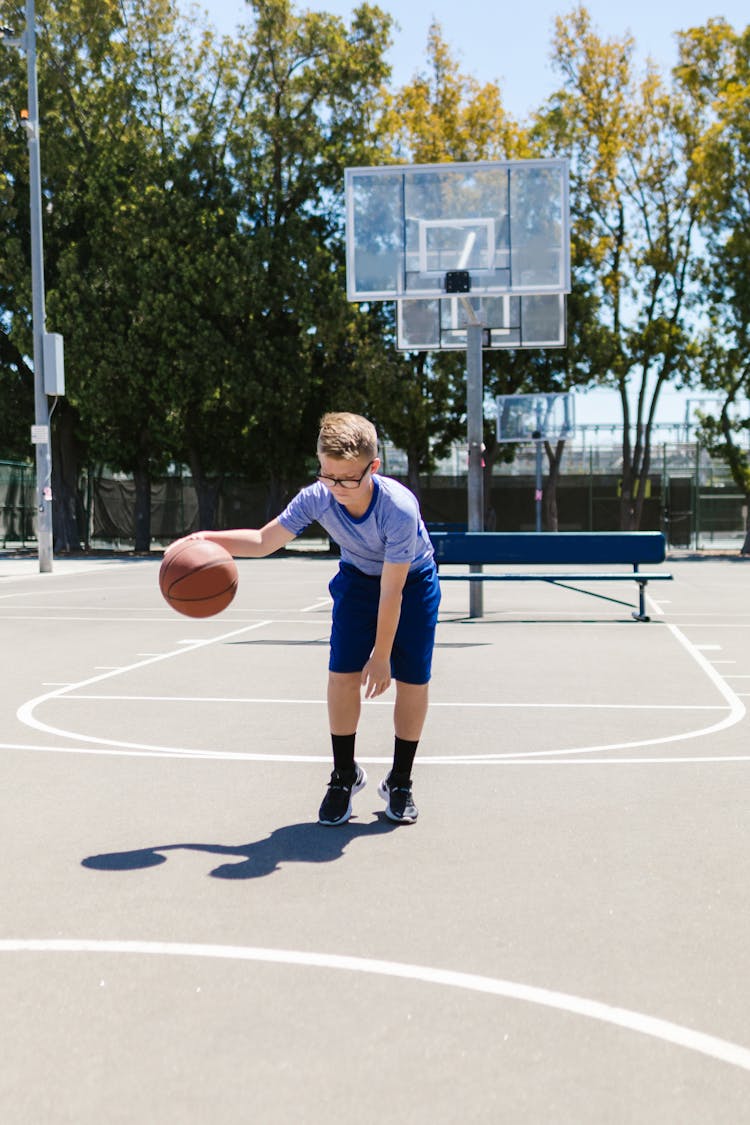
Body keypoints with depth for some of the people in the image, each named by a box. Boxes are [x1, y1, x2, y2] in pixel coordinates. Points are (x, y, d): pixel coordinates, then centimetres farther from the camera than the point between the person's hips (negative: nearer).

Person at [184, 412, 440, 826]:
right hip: (357, 577, 3)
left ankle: (399, 781, 13)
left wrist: (381, 656, -22)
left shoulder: (399, 508, -37)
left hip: (411, 581, -3)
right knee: (342, 673, -10)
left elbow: (391, 593, -29)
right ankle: (344, 776, 10)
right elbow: (263, 541, -11)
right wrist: (208, 538, -27)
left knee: (413, 681, -6)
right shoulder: (317, 498, -26)